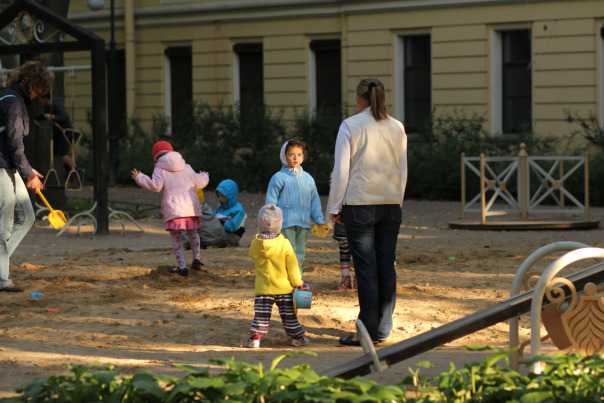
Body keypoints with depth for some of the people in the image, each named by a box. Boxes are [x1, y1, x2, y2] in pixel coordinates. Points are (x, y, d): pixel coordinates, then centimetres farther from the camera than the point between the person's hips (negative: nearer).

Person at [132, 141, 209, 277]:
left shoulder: (160, 169, 2)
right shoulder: (186, 167, 16)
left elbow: (155, 186, -11)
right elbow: (198, 183, 19)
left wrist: (140, 178, 2)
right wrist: (204, 177, 42)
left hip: (173, 207, -4)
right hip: (191, 206, 4)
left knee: (175, 238, 5)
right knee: (193, 233, 24)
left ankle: (182, 267, 0)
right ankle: (196, 259, 12)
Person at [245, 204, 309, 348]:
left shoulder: (255, 244, -7)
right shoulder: (285, 244, -11)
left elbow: (252, 255, 15)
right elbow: (292, 265, -6)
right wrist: (298, 282, 3)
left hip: (263, 288, 1)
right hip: (284, 287, -1)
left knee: (261, 314, 5)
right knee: (288, 314, 10)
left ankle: (255, 337, -3)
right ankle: (297, 336, 16)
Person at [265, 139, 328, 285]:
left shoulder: (308, 178, 13)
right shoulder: (278, 178, -2)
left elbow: (314, 201, 19)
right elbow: (271, 202, -2)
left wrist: (319, 220, 14)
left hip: (303, 224, 5)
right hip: (286, 224, -5)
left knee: (300, 253, 10)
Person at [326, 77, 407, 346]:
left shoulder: (350, 126, -7)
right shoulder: (397, 128, 6)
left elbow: (341, 170, -7)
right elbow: (403, 171, 11)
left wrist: (335, 208, 1)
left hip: (359, 205, -4)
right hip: (391, 204, 4)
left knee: (366, 270, -3)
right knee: (387, 268, 7)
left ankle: (368, 332, -1)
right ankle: (383, 330, 11)